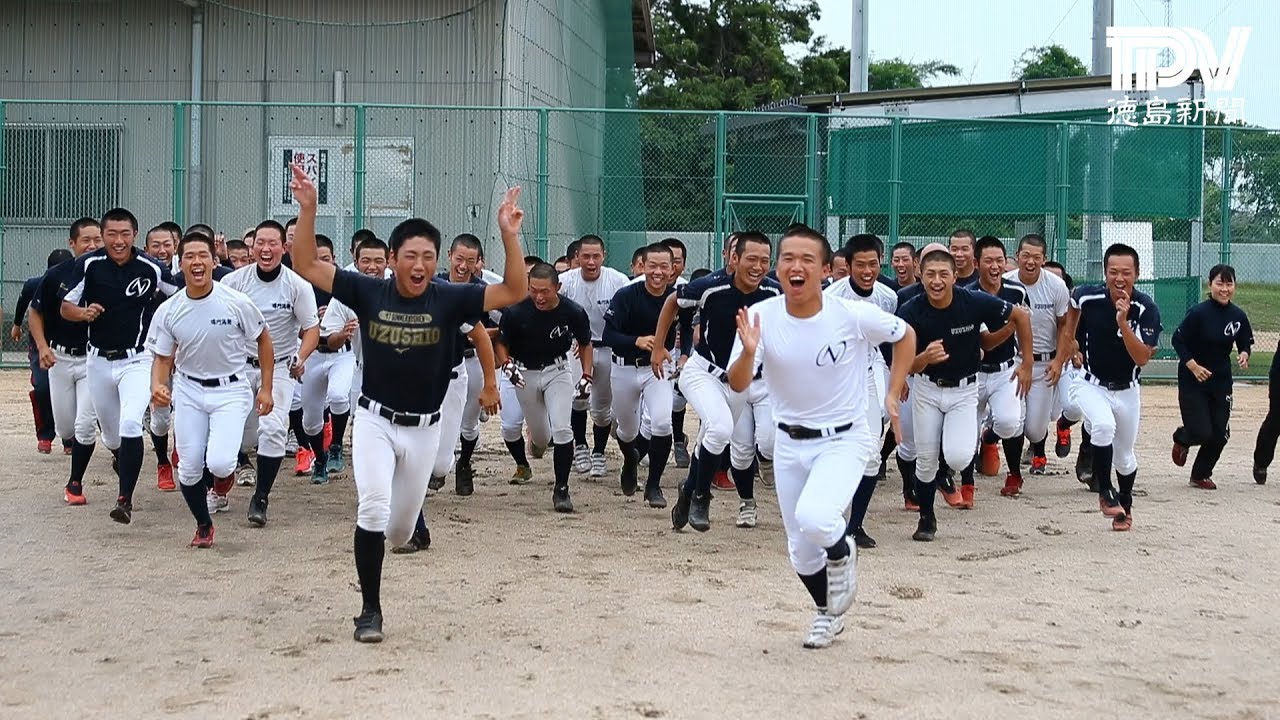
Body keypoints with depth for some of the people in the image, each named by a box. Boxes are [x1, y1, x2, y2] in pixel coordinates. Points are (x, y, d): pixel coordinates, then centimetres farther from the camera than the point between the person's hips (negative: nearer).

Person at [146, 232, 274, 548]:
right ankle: (203, 526, 27)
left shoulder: (237, 302, -14)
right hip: (189, 391, 3)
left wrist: (266, 388, 0)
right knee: (190, 467, 1)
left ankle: (225, 472, 20)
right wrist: (157, 386, -21)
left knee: (219, 463, -19)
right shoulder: (168, 311, -7)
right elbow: (162, 358, 1)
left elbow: (263, 340, 0)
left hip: (230, 391, -2)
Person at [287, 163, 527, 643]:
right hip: (375, 420, -1)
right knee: (373, 507, -21)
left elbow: (515, 292, -16)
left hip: (424, 428, 1)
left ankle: (373, 538, 52)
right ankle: (370, 610, -6)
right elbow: (306, 266, -10)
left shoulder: (449, 299, -10)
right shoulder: (368, 292, -10)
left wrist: (509, 235, -28)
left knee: (400, 530, 13)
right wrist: (308, 210, -22)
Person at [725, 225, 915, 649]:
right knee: (801, 552, 12)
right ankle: (829, 613, 43)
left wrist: (893, 393, -6)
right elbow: (738, 385, -19)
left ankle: (841, 554, 6)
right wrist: (748, 352, -38)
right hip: (790, 443, 3)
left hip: (845, 440, -3)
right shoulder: (761, 317, -13)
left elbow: (905, 336, 1)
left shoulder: (854, 316, -18)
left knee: (814, 519, -30)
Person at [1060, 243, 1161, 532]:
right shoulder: (1088, 296, -16)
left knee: (1124, 456, 14)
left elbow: (1142, 359, -27)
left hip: (1126, 390, 1)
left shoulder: (1146, 309, -21)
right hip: (1090, 384, -1)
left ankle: (1125, 506, 43)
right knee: (1104, 425, -31)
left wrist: (1123, 322, -36)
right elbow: (1074, 304, 11)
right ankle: (1105, 493, -11)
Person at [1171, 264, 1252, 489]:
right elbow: (1178, 340, -10)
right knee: (1201, 433, -10)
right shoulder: (1199, 313, -17)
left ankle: (1201, 475, 27)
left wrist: (1244, 354, -11)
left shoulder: (1238, 316, -2)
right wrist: (1194, 366, -18)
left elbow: (1245, 343, 11)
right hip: (1192, 381, -5)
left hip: (1221, 382, 5)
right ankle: (1182, 438, 28)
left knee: (1220, 434, 6)